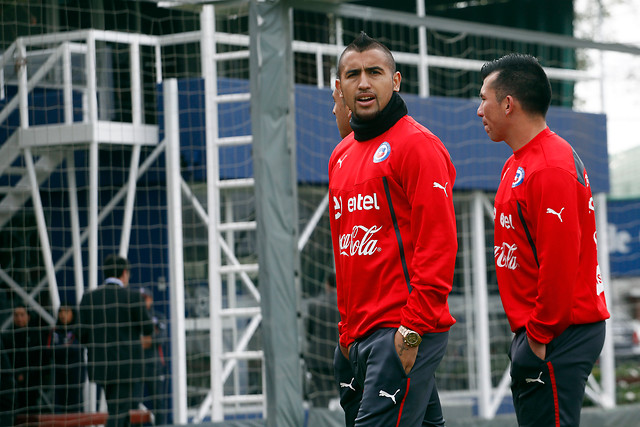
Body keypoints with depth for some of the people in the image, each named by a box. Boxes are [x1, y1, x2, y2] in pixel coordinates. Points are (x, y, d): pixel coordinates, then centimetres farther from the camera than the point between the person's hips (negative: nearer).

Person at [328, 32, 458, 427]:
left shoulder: (417, 145, -7)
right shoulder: (341, 156, 18)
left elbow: (438, 243, -14)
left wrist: (414, 328, -18)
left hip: (404, 335, -8)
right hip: (356, 338, 8)